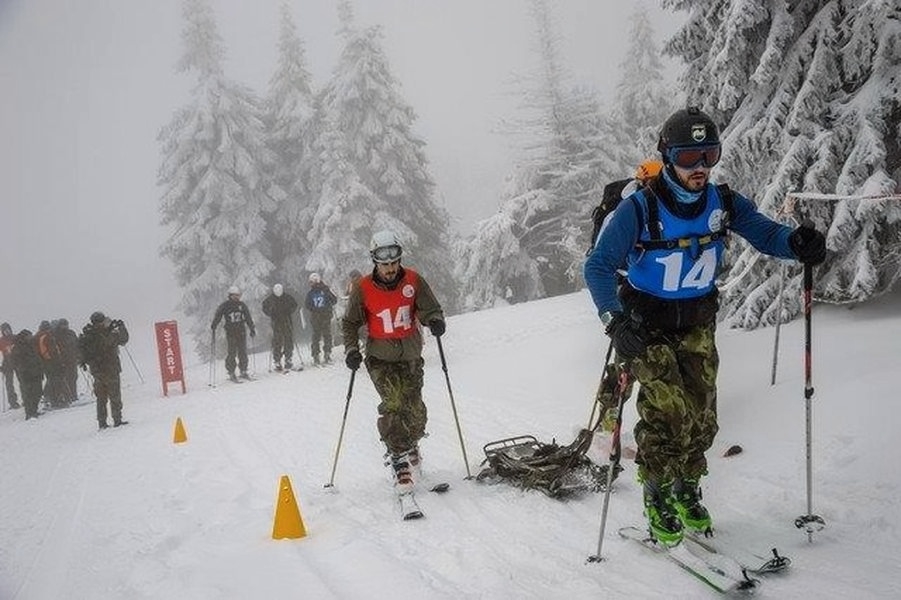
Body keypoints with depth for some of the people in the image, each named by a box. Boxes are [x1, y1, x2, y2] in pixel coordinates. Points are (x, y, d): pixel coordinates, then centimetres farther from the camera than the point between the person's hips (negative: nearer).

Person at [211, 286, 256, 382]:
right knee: (231, 353, -5)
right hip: (230, 332, -4)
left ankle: (243, 371, 13)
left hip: (242, 331, 4)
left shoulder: (242, 305, 9)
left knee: (243, 352, 4)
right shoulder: (224, 306, -2)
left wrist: (252, 329, 14)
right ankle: (231, 373, 3)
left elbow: (248, 318, 14)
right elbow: (217, 316, -2)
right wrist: (213, 328, -10)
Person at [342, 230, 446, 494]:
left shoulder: (413, 281, -6)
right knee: (393, 403, -20)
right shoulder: (363, 288, -8)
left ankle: (410, 444, 36)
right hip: (380, 358, -2)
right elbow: (350, 323, 2)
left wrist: (435, 321, -27)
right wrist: (351, 349, -11)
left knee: (415, 409, 4)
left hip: (411, 356, 2)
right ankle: (399, 462, -12)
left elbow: (430, 308, -4)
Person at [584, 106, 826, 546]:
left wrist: (798, 243, -31)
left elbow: (765, 233, -7)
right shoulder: (639, 209, -20)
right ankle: (658, 500, 5)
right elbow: (598, 266, -21)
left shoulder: (723, 204, -7)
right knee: (669, 413, -15)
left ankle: (687, 493, 25)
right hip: (647, 324, -4)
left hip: (697, 322, 4)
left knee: (701, 415, 3)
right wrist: (615, 320, -35)